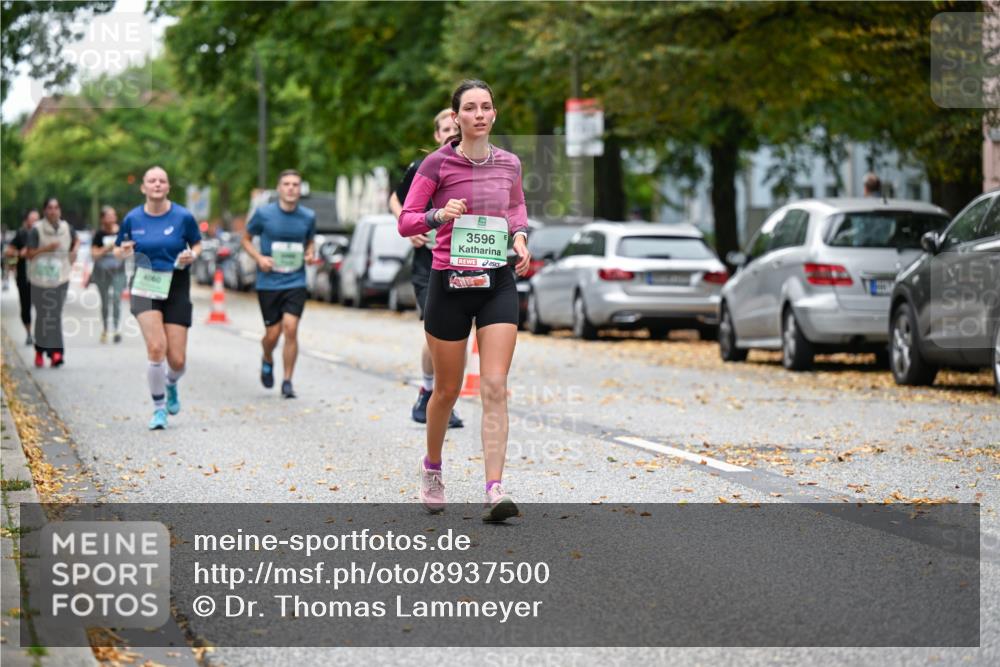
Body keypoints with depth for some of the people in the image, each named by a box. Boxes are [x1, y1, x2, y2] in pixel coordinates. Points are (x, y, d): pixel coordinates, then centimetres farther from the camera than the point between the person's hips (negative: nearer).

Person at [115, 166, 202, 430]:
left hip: (176, 288, 0)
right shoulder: (132, 219, -1)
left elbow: (197, 244, 10)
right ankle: (159, 408, -3)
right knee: (156, 348, -21)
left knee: (177, 361, -2)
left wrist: (191, 256, -12)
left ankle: (171, 384, 37)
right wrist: (123, 251, -12)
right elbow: (117, 251, 11)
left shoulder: (183, 217, -4)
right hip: (145, 287, 0)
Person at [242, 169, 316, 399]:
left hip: (296, 282, 1)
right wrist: (258, 258, -10)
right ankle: (267, 361, 38)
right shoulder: (263, 214, -4)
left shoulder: (308, 216, 2)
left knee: (291, 328, -14)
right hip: (268, 283, -1)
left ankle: (287, 382, -4)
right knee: (273, 333, 2)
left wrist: (310, 254, -3)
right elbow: (246, 239, 7)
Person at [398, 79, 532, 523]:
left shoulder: (508, 164, 6)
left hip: (497, 284, 2)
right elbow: (406, 221, -4)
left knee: (494, 387, -11)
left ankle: (494, 491, -15)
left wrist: (521, 236, 4)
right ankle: (432, 469, 35)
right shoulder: (438, 164, -5)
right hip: (450, 284, -2)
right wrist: (439, 215, -23)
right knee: (447, 390, 9)